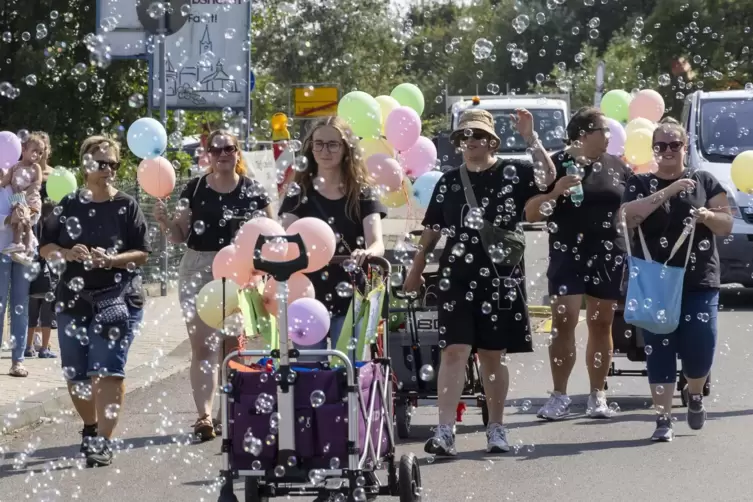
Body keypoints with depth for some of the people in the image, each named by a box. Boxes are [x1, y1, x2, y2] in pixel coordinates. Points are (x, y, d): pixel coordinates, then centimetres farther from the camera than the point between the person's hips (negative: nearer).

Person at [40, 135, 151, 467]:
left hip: (118, 300, -4)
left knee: (107, 371, -13)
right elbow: (46, 248, 6)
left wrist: (112, 260, -20)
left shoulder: (126, 206, -1)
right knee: (75, 374, 11)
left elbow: (142, 254, -3)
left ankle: (104, 441, -12)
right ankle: (91, 427, 35)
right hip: (73, 300, 4)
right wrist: (69, 254, -14)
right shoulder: (69, 205, 7)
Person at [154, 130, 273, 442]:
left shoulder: (253, 191, 4)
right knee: (202, 347, -5)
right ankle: (204, 414, -9)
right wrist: (164, 220, -13)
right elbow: (179, 236, 6)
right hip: (199, 270, 0)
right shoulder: (195, 189, 4)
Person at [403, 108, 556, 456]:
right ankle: (445, 431, -14)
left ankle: (496, 428, 19)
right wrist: (416, 270, 13)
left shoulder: (512, 173, 0)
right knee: (454, 351, -9)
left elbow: (548, 176, -18)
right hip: (456, 280, 1)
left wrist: (530, 139, -26)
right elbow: (432, 230, 14)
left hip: (501, 279, -1)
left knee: (493, 356, 7)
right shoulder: (449, 182, 9)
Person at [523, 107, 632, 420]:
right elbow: (530, 214, -4)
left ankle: (597, 396, 12)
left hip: (609, 257, 3)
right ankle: (559, 397, -4)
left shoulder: (617, 167, 8)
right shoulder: (555, 166, -1)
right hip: (567, 256, -3)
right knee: (563, 323, -9)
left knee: (601, 325, 6)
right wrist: (556, 192, -19)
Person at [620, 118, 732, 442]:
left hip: (699, 282, 0)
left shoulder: (705, 181, 9)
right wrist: (667, 191, -17)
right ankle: (663, 419, 3)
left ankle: (694, 394, 26)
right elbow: (627, 217, -11)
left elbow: (727, 225, 7)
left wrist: (708, 216, -15)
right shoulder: (640, 184, 7)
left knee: (699, 347, -6)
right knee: (659, 350, -2)